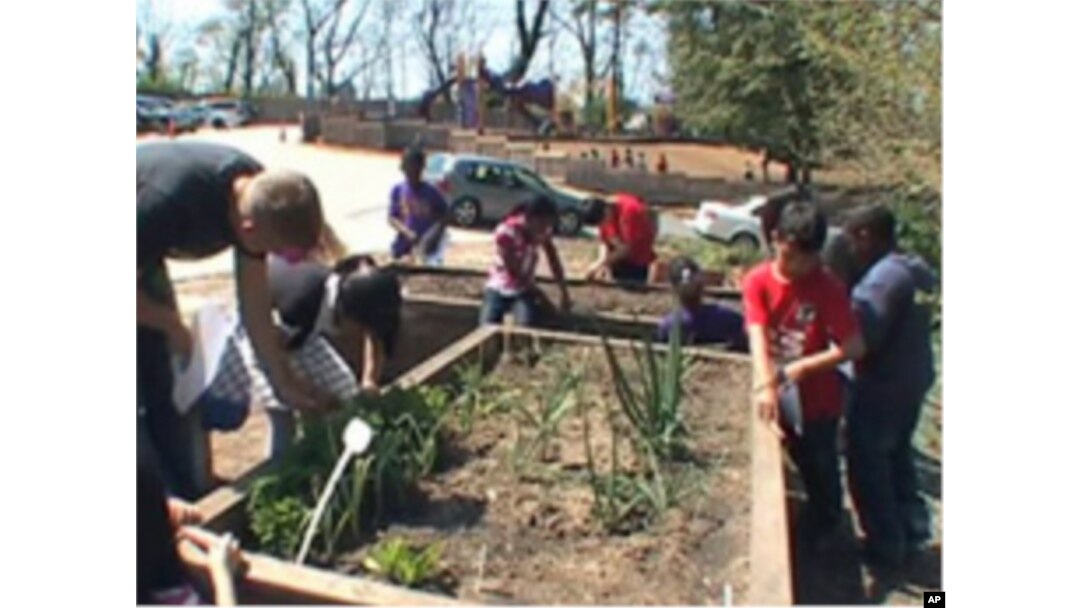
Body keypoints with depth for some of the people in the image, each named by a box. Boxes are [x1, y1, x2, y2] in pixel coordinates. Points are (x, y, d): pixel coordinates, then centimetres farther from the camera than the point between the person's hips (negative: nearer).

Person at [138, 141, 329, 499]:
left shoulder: (258, 195, -20)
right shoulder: (169, 201, -42)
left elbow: (255, 302, -9)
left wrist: (284, 382, -5)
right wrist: (172, 326, -12)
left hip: (143, 255, 6)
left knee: (168, 388, 9)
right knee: (145, 398, -9)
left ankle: (191, 500, 19)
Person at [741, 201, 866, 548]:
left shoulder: (828, 289, -18)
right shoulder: (758, 281, -12)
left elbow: (854, 348, -21)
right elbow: (757, 335, -21)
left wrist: (802, 367, -26)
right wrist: (765, 385, -34)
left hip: (818, 398, -2)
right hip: (781, 395, 2)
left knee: (822, 467, 16)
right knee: (802, 462, 22)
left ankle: (824, 529, 41)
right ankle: (811, 520, 46)